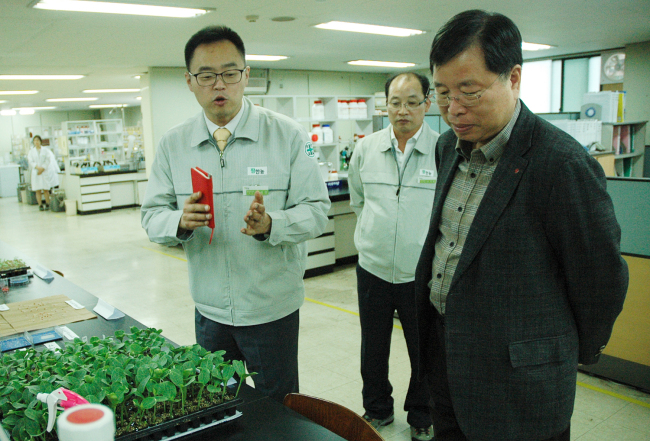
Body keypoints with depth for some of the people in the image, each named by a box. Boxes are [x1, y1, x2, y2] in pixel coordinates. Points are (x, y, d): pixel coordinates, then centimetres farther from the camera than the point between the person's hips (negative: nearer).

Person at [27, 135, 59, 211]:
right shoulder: (31, 151, 8)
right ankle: (40, 205, 3)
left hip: (45, 171, -1)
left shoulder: (45, 150, 5)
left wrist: (43, 168, -11)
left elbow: (48, 160, -1)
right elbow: (30, 161, 1)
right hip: (36, 172, 1)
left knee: (46, 189, -1)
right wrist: (37, 167, -16)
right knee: (38, 190, -1)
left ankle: (47, 204, 6)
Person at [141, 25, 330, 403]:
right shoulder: (173, 144, 2)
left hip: (272, 308, -2)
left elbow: (316, 210, -9)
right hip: (209, 309, 3)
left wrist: (269, 225, -28)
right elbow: (153, 216, 2)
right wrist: (180, 221, -20)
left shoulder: (288, 135, -7)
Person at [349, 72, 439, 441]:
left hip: (421, 272, -3)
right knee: (373, 349, 18)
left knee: (425, 351, 14)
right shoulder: (366, 148, 2)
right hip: (373, 268, 3)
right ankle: (377, 409, 41)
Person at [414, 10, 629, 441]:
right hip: (444, 357, 7)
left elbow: (601, 278, -11)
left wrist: (582, 351, 4)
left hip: (515, 383, -6)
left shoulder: (563, 163, -21)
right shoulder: (449, 147, 3)